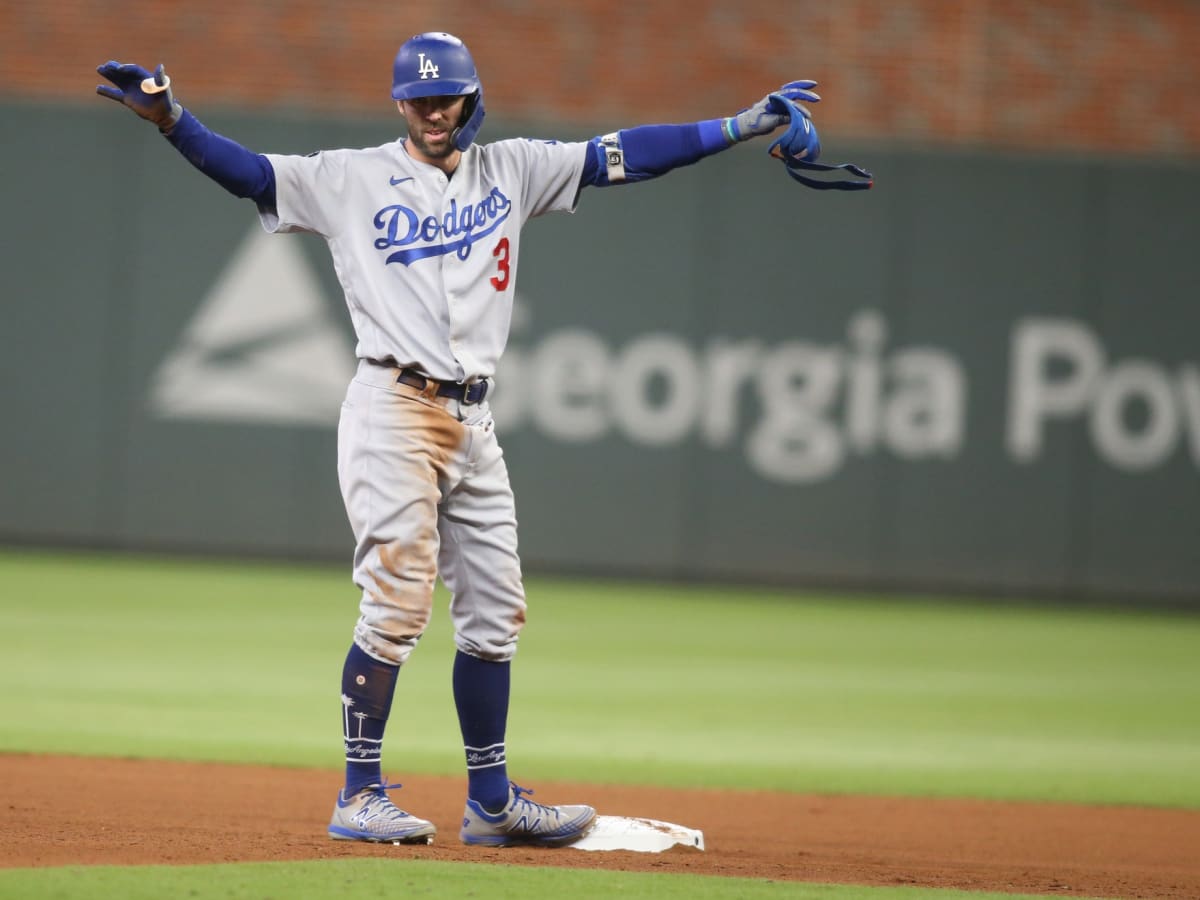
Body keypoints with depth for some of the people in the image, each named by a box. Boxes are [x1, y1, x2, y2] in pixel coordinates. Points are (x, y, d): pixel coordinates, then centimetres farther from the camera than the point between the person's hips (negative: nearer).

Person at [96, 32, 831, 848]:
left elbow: (621, 157, 10)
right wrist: (174, 121, -24)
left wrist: (743, 126, 5)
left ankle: (491, 803, 16)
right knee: (398, 601, -12)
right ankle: (360, 797, -5)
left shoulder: (508, 171, 13)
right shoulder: (352, 179, 3)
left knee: (495, 610, 7)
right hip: (393, 407, -5)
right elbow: (248, 172, -7)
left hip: (473, 417, 5)